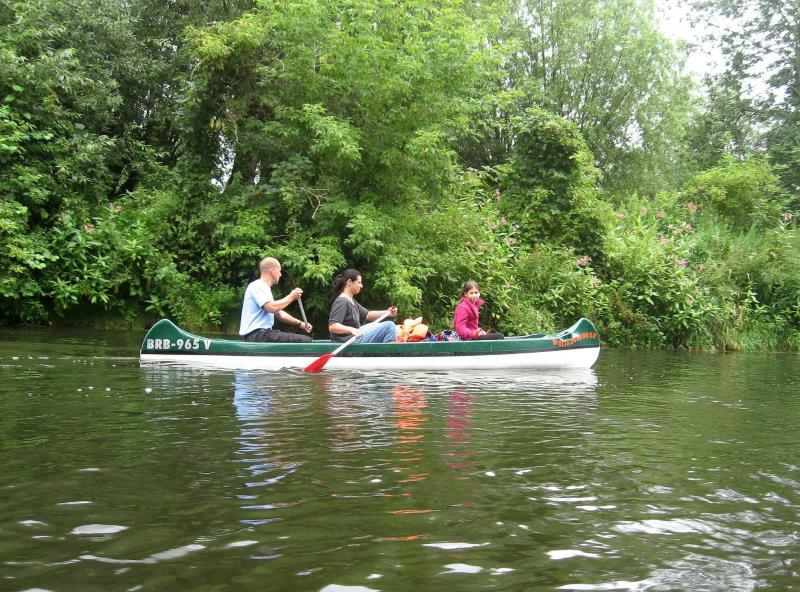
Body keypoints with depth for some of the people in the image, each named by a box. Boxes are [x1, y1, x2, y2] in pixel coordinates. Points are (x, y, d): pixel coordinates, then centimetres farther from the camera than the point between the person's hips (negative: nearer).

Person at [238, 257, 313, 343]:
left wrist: (299, 323, 19)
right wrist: (291, 297, -10)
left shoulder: (264, 288, 24)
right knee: (306, 341, -18)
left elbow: (278, 313, 28)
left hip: (263, 332, 11)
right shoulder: (257, 286, -9)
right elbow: (272, 308, -24)